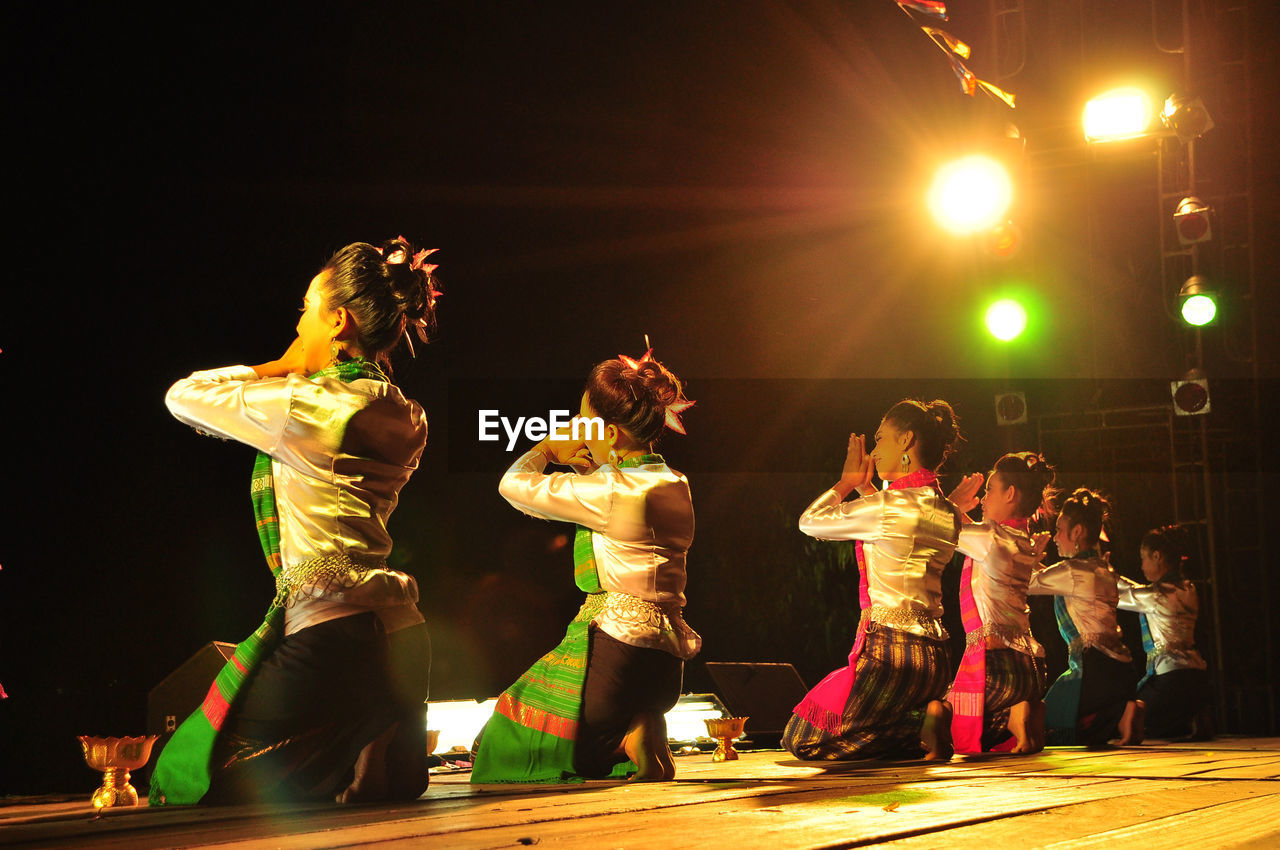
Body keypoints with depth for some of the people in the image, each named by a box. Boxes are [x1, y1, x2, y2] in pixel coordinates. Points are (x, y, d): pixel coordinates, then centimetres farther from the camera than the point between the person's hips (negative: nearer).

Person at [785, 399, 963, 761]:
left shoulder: (890, 505, -14)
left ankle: (921, 727, -10)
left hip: (888, 649, -9)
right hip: (935, 659, 9)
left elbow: (810, 521, 2)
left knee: (800, 741, 4)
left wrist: (847, 482, 17)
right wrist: (865, 489, 33)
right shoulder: (948, 514, 10)